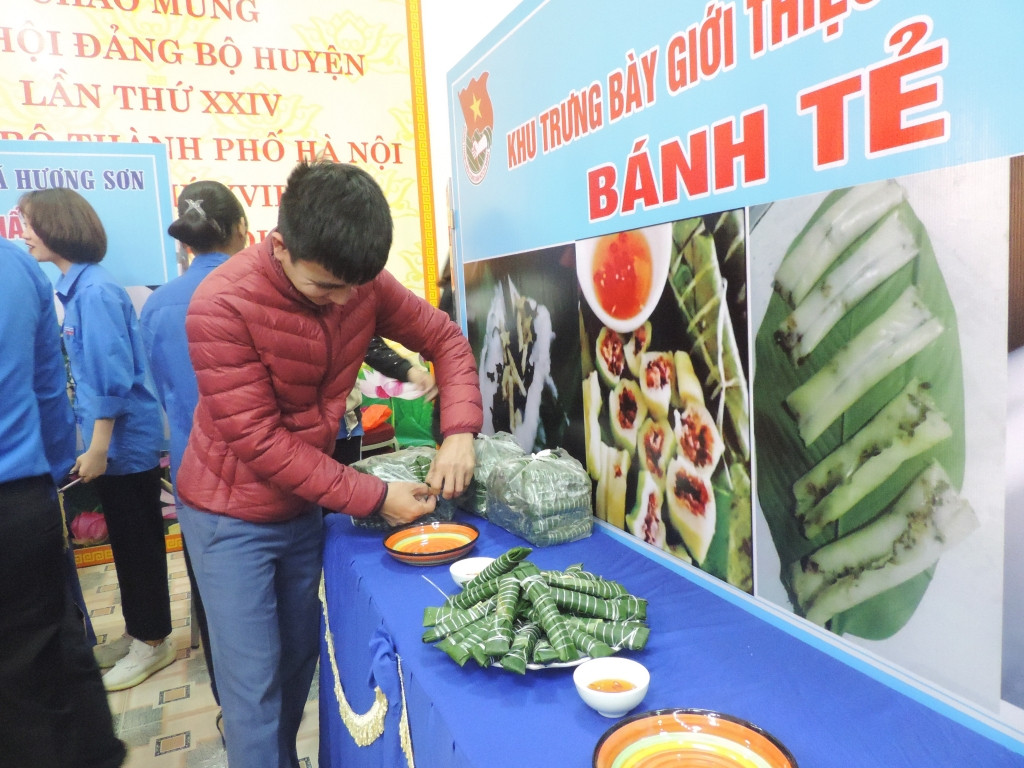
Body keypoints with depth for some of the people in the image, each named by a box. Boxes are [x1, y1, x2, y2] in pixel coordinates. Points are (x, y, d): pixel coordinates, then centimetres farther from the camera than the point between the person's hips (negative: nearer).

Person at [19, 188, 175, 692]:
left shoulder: (95, 291, -19)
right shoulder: (75, 288, 9)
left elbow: (113, 376, -22)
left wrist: (97, 448, -19)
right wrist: (93, 443, 19)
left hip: (124, 441, -9)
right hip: (114, 439, 9)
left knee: (137, 541, 5)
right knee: (126, 539, 19)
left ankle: (153, 641, 22)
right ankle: (138, 632, 34)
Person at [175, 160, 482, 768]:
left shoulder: (364, 282, -12)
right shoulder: (222, 305, -27)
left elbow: (445, 339, -4)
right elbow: (259, 441, -25)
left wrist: (460, 431, -20)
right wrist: (373, 498, -25)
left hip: (304, 506, 5)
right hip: (232, 516, -5)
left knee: (300, 656, 20)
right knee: (254, 683, 3)